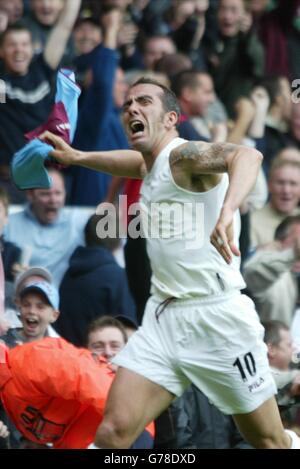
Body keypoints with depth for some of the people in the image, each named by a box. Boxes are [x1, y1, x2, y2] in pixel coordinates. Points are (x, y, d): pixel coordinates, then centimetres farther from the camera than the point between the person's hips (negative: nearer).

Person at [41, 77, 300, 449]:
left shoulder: (184, 155, -14)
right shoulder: (152, 165, 12)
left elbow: (247, 155, -36)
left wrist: (227, 212, -54)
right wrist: (76, 157, 35)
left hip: (216, 316, -7)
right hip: (163, 318, 7)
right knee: (114, 432, -9)